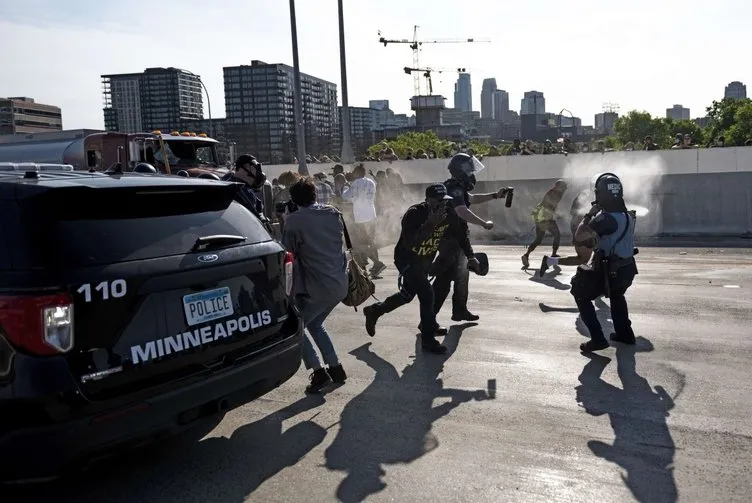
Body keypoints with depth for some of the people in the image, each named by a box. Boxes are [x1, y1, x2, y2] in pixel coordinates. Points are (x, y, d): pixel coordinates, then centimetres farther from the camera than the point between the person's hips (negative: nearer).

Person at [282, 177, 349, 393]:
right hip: (340, 284, 7)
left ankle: (318, 371, -2)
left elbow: (289, 251, -4)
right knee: (314, 323, 26)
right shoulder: (333, 213, 7)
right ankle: (335, 367, 24)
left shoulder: (294, 220, -11)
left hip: (317, 288, -7)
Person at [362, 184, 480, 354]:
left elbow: (461, 235, 6)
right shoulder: (414, 214, -28)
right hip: (406, 259, -7)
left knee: (407, 295, 19)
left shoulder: (449, 214, -10)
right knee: (426, 293, -18)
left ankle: (374, 311, 40)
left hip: (425, 260, 8)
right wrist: (431, 224, -44)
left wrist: (470, 256, 1)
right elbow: (409, 243, -40)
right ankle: (428, 339, -5)